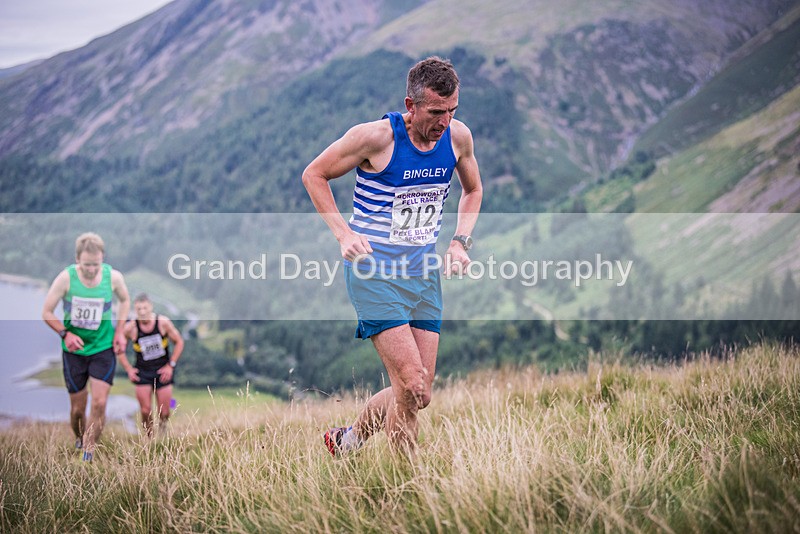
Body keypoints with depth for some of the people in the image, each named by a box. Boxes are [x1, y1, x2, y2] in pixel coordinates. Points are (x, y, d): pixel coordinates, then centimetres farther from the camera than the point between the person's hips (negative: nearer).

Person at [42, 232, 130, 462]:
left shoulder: (114, 277, -12)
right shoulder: (66, 278, -16)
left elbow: (125, 300, 11)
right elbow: (47, 312, -6)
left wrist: (119, 331, 1)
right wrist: (65, 333, -20)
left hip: (104, 347, 0)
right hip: (74, 349, 0)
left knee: (99, 403, -10)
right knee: (77, 407, 7)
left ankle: (89, 453, 1)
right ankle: (80, 440, 36)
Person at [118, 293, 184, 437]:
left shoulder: (163, 322, -13)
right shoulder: (131, 328, -13)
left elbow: (179, 342, -1)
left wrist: (171, 365, -5)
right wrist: (128, 369, -2)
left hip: (163, 371, 0)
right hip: (142, 372, 0)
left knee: (164, 413, 1)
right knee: (146, 411, -4)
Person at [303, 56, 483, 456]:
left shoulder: (458, 137, 0)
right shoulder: (376, 137, -15)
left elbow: (472, 190, 21)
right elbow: (314, 175, -3)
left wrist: (461, 241, 5)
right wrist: (343, 233, -13)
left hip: (424, 273, 6)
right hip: (375, 272, -6)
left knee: (420, 394, 6)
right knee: (411, 387, -14)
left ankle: (347, 441, 30)